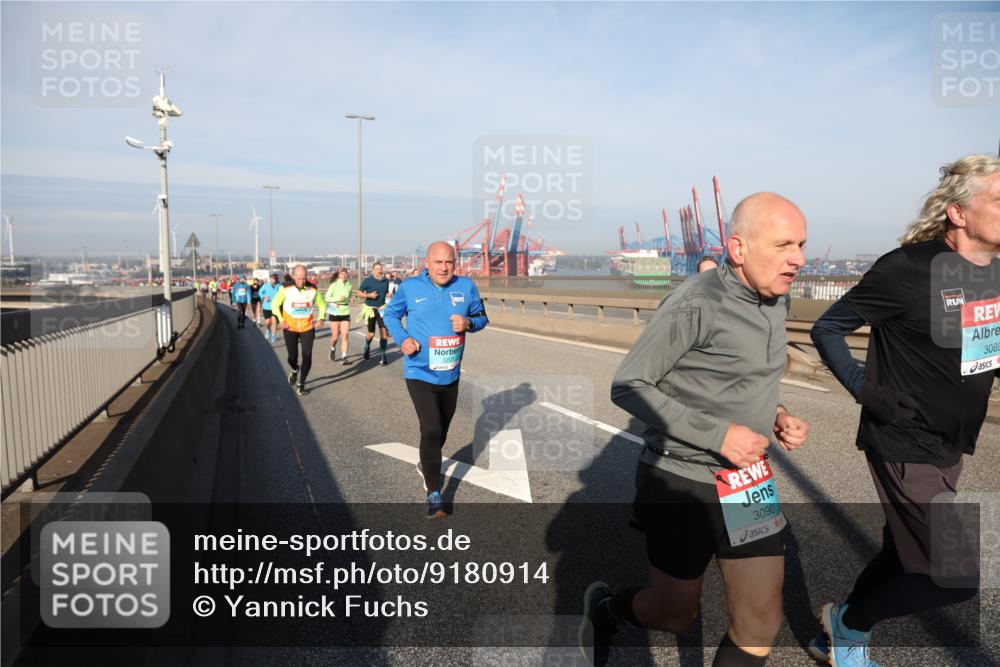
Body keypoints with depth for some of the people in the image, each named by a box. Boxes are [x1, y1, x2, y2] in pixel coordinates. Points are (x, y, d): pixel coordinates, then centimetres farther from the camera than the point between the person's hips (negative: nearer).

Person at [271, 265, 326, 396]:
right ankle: (295, 370, 40)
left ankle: (301, 385, 7)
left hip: (307, 327, 1)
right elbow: (275, 304, 3)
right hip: (290, 328, 0)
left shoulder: (313, 289, -6)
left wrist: (321, 318, -5)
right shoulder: (286, 288, -9)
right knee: (292, 357, 3)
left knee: (307, 356, -7)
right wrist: (281, 320, -7)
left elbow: (322, 304, 10)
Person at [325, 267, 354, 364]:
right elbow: (327, 298, -7)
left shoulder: (349, 286, 4)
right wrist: (337, 299, -21)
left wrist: (348, 300, -2)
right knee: (335, 336, 4)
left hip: (346, 313, 2)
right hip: (335, 313, -2)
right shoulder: (334, 285, -6)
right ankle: (333, 350, 35)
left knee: (345, 336, -9)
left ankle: (344, 357, -8)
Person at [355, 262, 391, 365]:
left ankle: (382, 356, -2)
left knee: (383, 332, -11)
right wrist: (369, 295, -17)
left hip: (382, 309, 2)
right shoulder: (368, 280, -6)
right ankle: (367, 347, 41)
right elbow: (358, 293, -4)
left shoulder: (386, 281, 3)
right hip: (370, 309, -2)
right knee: (371, 334, 6)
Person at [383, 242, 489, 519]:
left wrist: (468, 323, -18)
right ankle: (434, 494, 1)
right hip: (420, 374, -4)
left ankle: (427, 465, 50)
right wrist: (403, 339, -13)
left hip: (450, 375, 4)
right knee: (431, 430, -13)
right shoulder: (409, 287, -8)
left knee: (441, 430, 21)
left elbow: (481, 317, 5)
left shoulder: (466, 286, -4)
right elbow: (390, 314, 5)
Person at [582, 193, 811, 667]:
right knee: (674, 618, 13)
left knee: (760, 626, 9)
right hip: (681, 483, -6)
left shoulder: (776, 301, 3)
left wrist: (776, 416, -1)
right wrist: (717, 434, -23)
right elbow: (627, 387, -19)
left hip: (748, 481, 7)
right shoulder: (695, 304, -21)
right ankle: (603, 608, 45)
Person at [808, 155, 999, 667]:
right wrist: (865, 391, -17)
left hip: (949, 449, 8)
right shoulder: (909, 269, -19)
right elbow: (827, 329, -12)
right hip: (905, 448, -8)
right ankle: (847, 623, 21)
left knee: (904, 557, 19)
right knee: (957, 576, -5)